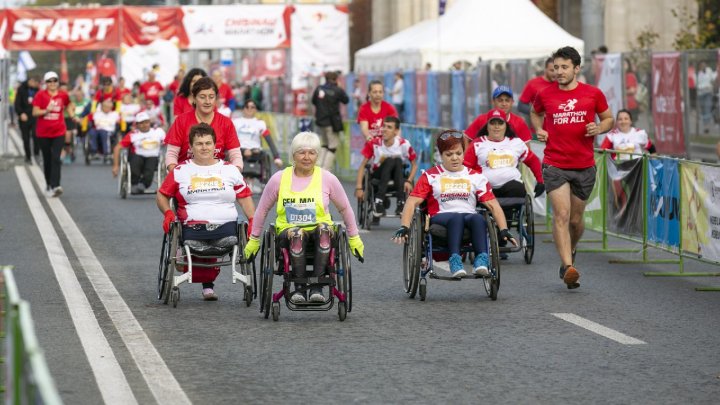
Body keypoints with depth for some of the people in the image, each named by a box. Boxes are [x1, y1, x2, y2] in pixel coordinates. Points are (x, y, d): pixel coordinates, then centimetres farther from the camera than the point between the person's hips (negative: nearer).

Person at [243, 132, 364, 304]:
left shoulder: (327, 178, 6)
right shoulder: (279, 179, 6)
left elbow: (345, 209, 18)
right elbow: (262, 209, 17)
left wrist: (354, 238, 19)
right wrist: (254, 239, 20)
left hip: (320, 235, 0)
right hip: (287, 231, 0)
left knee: (325, 229, -37)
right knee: (297, 234, -38)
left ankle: (316, 286, -33)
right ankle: (299, 288, -27)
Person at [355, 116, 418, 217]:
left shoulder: (404, 145, -13)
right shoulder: (374, 144, -13)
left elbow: (414, 165, -3)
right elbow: (363, 165, -8)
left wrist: (409, 181, -21)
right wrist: (359, 187, -17)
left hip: (398, 176, 1)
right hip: (378, 176, 0)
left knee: (398, 160, -31)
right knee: (390, 160, -30)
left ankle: (401, 203, -36)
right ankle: (378, 201, -39)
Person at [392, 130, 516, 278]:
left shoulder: (476, 177, 16)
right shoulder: (431, 176, 13)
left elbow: (493, 205, 8)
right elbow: (412, 202, 1)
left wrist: (504, 230, -7)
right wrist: (404, 228, -16)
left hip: (469, 217, 2)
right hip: (440, 219, -2)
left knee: (478, 218, -34)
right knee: (457, 217, -37)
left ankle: (481, 259, -48)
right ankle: (455, 259, -51)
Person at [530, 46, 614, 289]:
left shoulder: (593, 94, 0)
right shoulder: (545, 95, 1)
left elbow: (609, 118, 12)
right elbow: (535, 113, 22)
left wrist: (599, 128, -9)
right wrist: (538, 129, 2)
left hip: (584, 166, 1)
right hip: (554, 165, -1)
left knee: (576, 219, 12)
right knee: (561, 215, -16)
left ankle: (570, 252, 42)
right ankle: (568, 267, -20)